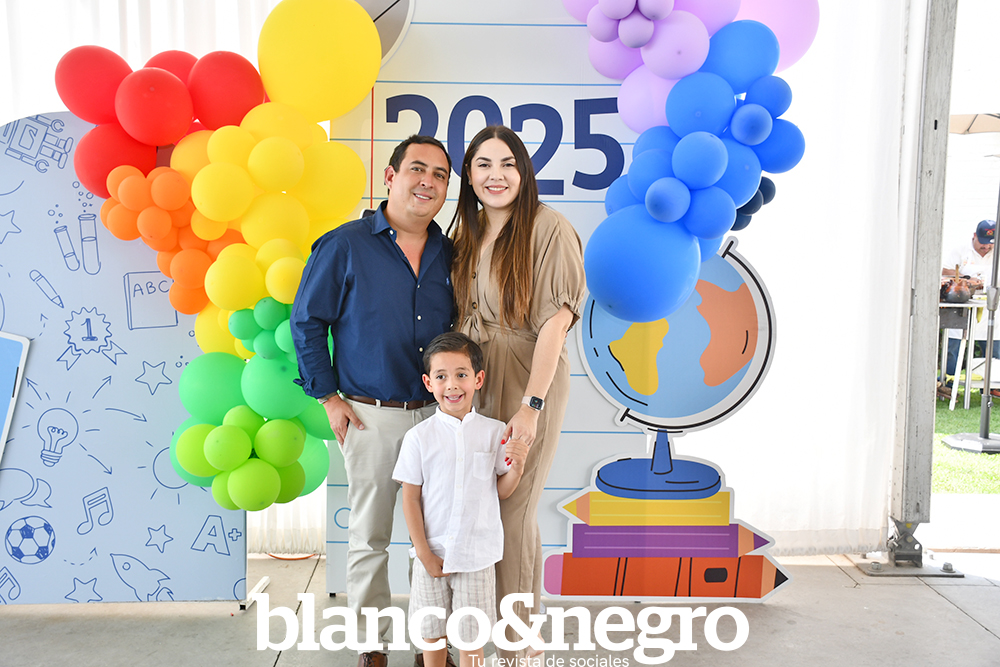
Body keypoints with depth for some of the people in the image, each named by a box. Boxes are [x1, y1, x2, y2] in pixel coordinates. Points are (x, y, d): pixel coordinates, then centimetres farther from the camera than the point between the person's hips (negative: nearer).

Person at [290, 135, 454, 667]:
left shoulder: (450, 255, 6)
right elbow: (306, 323, -1)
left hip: (436, 414, 4)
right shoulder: (344, 246, -6)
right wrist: (329, 397, -3)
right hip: (370, 416, -3)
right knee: (369, 537, 8)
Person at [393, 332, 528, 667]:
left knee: (472, 636, 10)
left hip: (477, 554, 0)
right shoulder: (419, 436, -8)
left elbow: (502, 491, 3)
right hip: (433, 553, 0)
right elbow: (410, 498, -3)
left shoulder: (494, 431, -4)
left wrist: (517, 466, -17)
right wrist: (424, 554, -6)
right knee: (433, 633, 13)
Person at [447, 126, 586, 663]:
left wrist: (531, 404, -20)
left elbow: (555, 321, -16)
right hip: (473, 381, 6)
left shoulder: (548, 228, -10)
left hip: (527, 383, -6)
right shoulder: (465, 235, 11)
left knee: (513, 512, 1)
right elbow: (461, 319, 14)